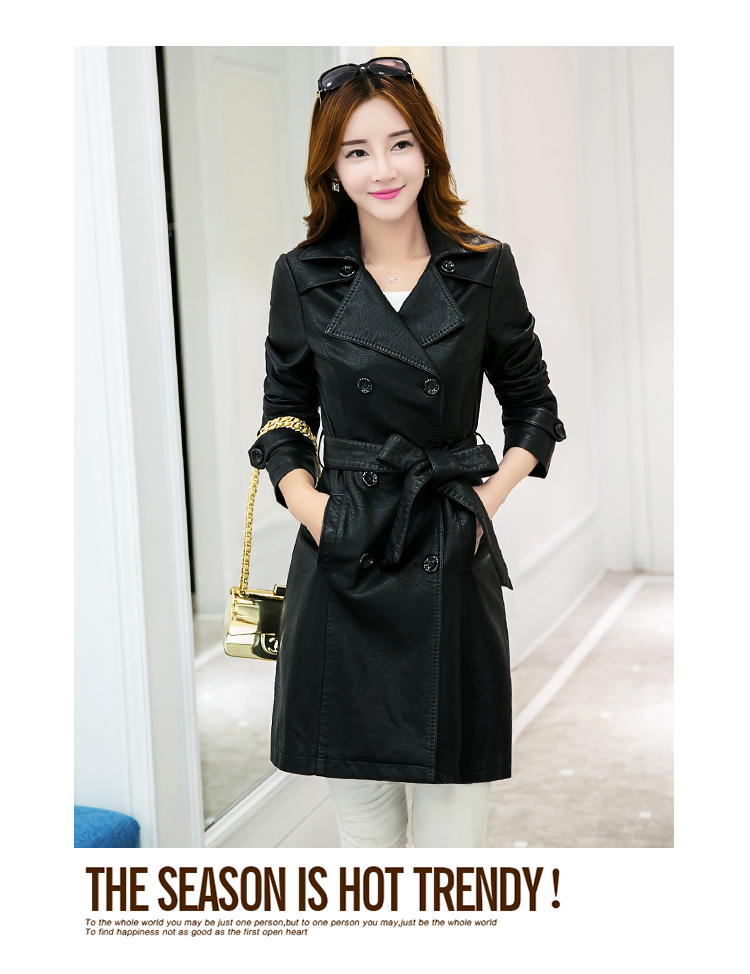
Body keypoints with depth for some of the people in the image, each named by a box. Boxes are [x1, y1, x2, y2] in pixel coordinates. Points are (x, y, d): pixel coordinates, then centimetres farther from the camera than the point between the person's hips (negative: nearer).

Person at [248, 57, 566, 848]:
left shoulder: (484, 269, 1)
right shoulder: (303, 278, 2)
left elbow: (533, 405, 11)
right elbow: (282, 418, 10)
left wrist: (489, 496, -4)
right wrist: (306, 500, -7)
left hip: (452, 559, 0)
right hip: (342, 562, 1)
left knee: (454, 783, 4)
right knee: (357, 778, 9)